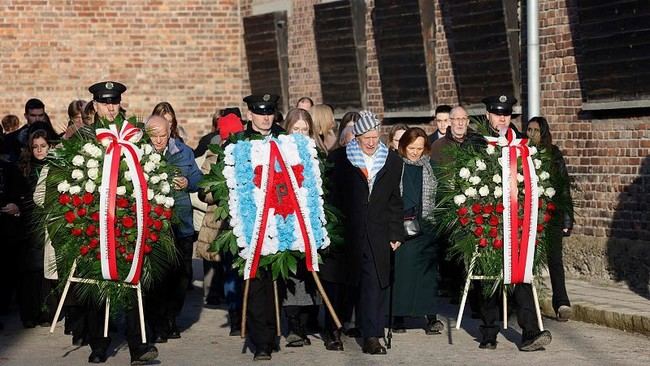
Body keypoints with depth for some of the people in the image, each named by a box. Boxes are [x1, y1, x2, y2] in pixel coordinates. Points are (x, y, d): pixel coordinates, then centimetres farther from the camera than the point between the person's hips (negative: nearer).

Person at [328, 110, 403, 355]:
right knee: (363, 279, 4)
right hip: (353, 232, 0)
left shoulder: (392, 161, 8)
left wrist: (396, 233, 5)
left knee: (375, 281, -8)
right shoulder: (343, 161, 3)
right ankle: (370, 332, 18)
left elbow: (395, 201, 10)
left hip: (379, 233, 0)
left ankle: (371, 334, -10)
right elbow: (336, 197, 4)